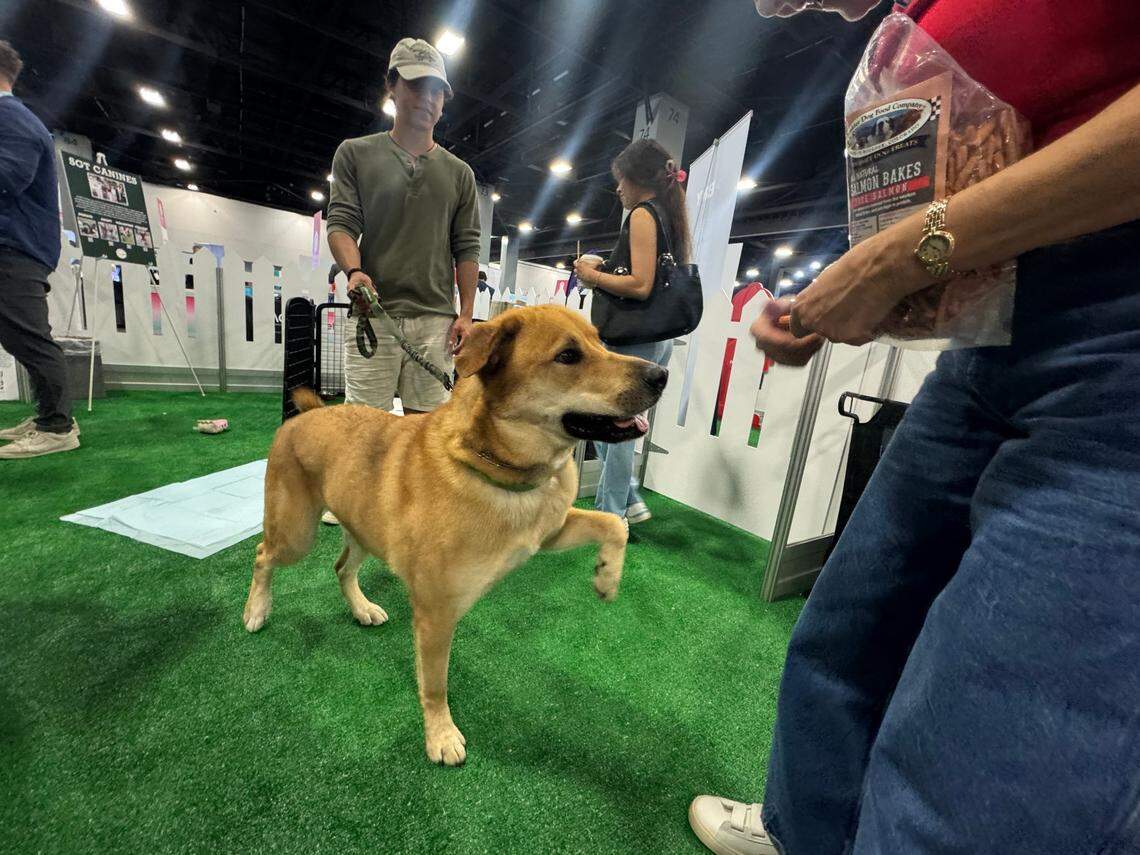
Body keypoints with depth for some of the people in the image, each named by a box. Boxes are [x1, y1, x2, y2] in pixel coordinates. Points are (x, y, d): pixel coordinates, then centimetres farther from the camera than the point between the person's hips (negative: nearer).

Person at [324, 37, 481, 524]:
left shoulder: (458, 172, 15)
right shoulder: (356, 154, 11)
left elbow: (466, 247, 10)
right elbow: (340, 223, 3)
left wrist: (466, 313, 1)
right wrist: (353, 269, -19)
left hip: (436, 316, 2)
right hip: (374, 309, -1)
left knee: (424, 414, 5)